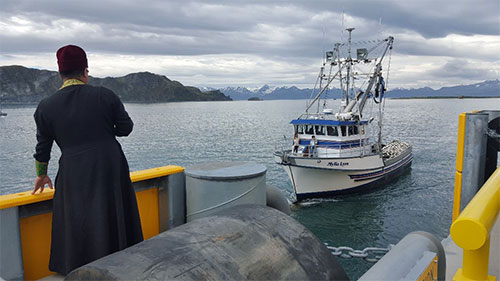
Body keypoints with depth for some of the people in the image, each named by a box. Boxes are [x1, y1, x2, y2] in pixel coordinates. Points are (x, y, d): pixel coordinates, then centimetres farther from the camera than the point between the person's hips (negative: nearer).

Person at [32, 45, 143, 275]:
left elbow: (42, 148, 9)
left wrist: (41, 174, 24)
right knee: (114, 223, 15)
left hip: (74, 177, 0)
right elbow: (126, 128, 1)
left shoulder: (46, 107, -1)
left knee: (77, 229, 14)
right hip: (112, 172, 0)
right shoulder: (105, 96, -7)